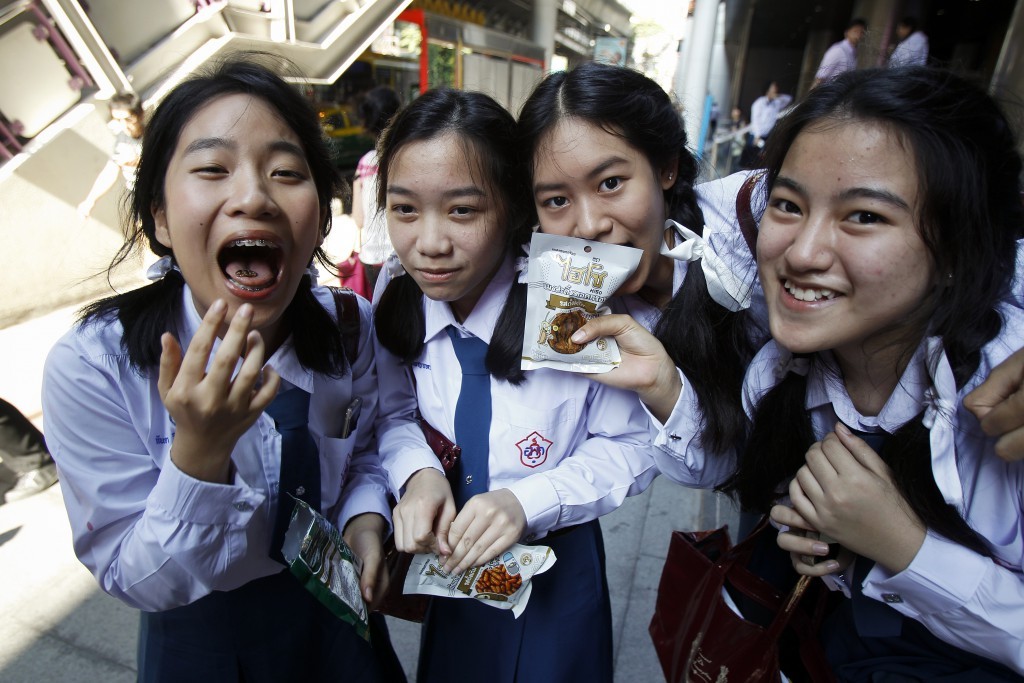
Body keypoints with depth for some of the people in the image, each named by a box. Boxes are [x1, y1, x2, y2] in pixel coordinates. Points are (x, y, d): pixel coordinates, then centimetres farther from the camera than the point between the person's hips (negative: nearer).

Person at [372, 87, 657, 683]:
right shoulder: (399, 298, -15)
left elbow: (633, 448, -17)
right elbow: (394, 414, -2)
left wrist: (527, 501, -29)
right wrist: (418, 473, -22)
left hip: (554, 571, -3)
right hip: (444, 564, 4)